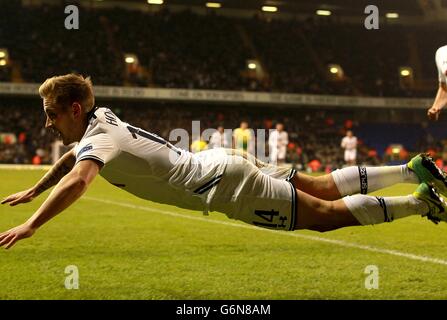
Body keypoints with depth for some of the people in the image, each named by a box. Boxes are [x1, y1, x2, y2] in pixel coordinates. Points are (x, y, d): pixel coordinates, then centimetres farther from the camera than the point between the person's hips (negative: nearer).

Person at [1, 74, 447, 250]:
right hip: (223, 165, 8)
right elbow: (72, 156, 30)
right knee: (324, 188, 16)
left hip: (229, 188, -8)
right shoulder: (102, 118, 9)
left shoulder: (98, 142, -18)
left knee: (326, 213, -3)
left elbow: (77, 180, -39)